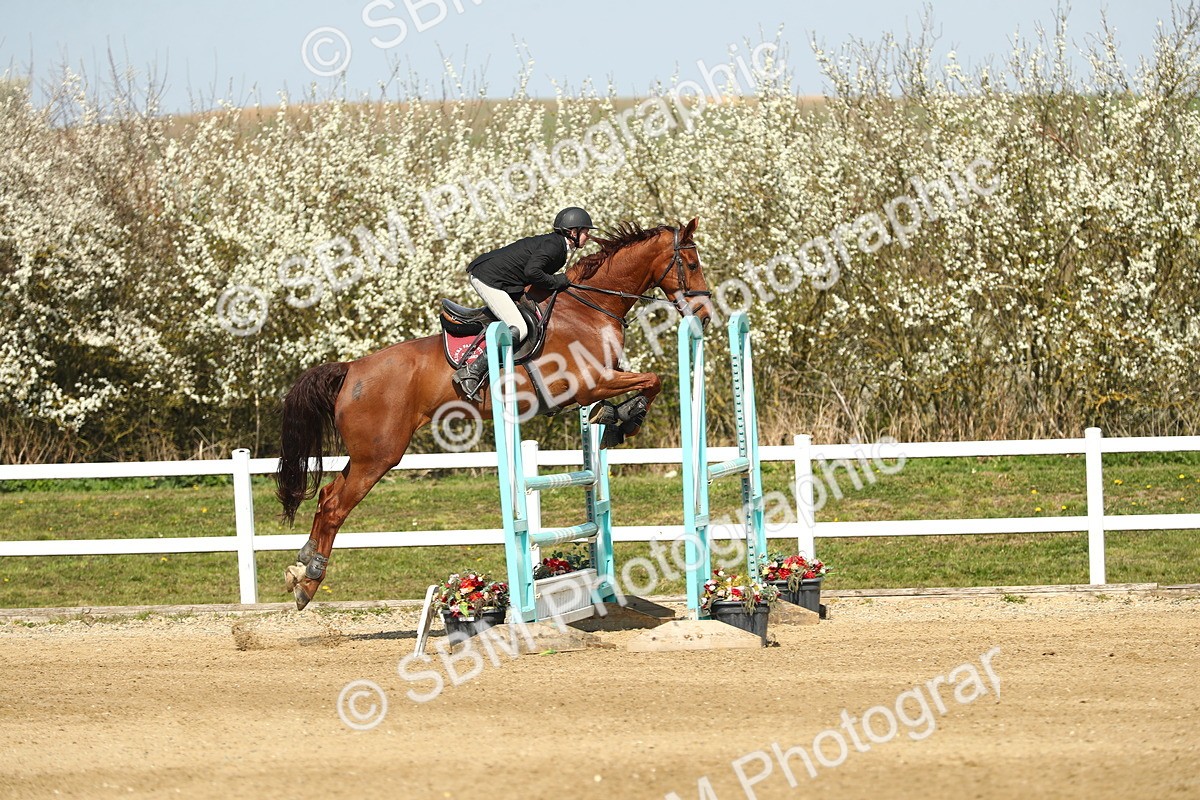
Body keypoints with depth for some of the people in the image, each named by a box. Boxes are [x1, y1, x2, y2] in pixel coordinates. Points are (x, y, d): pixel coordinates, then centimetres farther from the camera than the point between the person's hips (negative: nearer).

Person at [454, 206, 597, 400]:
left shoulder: (559, 247, 16)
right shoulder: (553, 245, -15)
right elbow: (532, 272, -27)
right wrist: (556, 282, -14)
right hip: (488, 279, -11)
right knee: (518, 329, -18)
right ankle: (471, 373, -24)